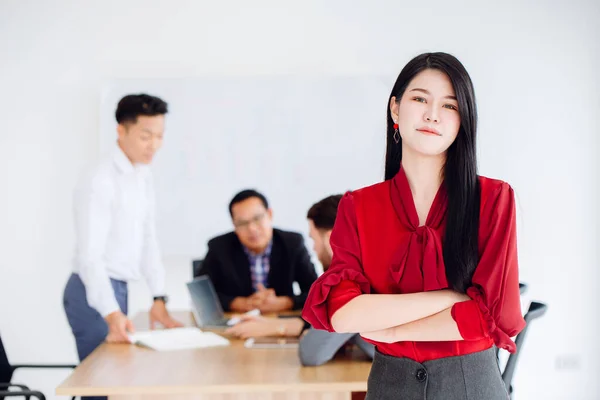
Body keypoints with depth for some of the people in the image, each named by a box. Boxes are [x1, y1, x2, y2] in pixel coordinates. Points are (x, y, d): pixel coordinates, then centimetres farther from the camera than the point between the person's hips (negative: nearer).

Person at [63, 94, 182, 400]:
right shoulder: (99, 182, -18)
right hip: (93, 293, -9)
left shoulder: (143, 177, 10)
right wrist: (112, 313, -35)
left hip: (116, 289, 9)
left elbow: (148, 240, 12)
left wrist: (159, 299, 4)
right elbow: (89, 256, -25)